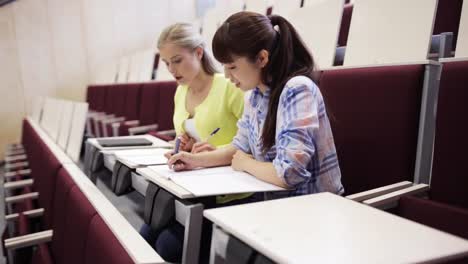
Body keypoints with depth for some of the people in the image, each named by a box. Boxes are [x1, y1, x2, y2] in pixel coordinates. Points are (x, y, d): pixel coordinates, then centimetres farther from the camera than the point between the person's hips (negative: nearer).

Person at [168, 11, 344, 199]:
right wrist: (197, 159, 0)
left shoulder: (297, 90, -23)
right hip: (276, 201, 6)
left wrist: (246, 164, -12)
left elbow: (288, 174, -30)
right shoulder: (255, 93, 1)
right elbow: (242, 147, 14)